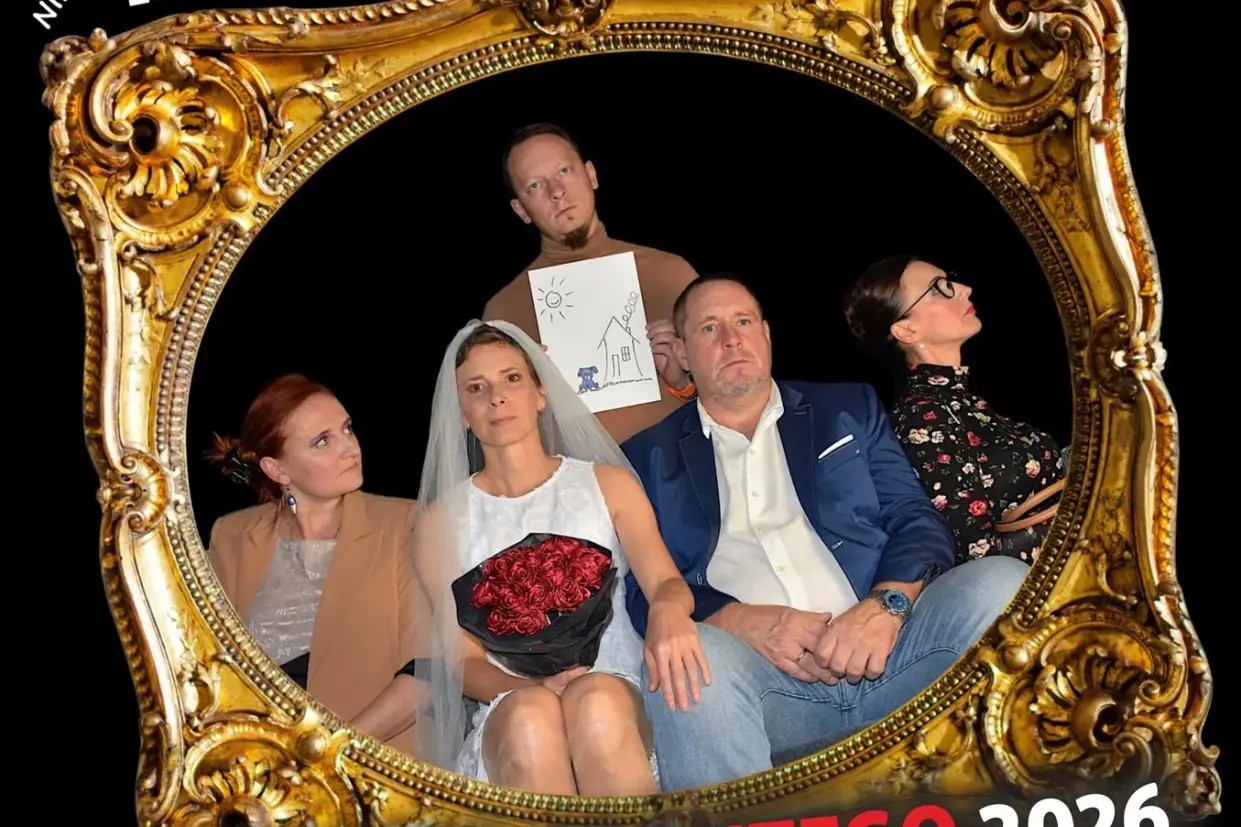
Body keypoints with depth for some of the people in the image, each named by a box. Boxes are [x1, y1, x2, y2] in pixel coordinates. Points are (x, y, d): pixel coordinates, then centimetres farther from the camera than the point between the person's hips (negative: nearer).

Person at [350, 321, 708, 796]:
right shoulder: (442, 520, 12)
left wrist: (668, 609, -25)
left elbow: (666, 580, 2)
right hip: (506, 715, -1)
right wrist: (534, 687, -16)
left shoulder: (608, 485, 14)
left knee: (596, 699, -36)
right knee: (530, 713, -38)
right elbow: (463, 658, 7)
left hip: (619, 697, 1)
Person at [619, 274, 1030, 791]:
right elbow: (641, 591, 6)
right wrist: (742, 622, -14)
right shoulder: (649, 457, 18)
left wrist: (885, 605, -11)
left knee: (1000, 582, -24)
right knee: (695, 657, -37)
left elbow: (917, 519, 12)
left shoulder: (847, 408, 23)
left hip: (879, 649, 3)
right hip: (755, 667, -2)